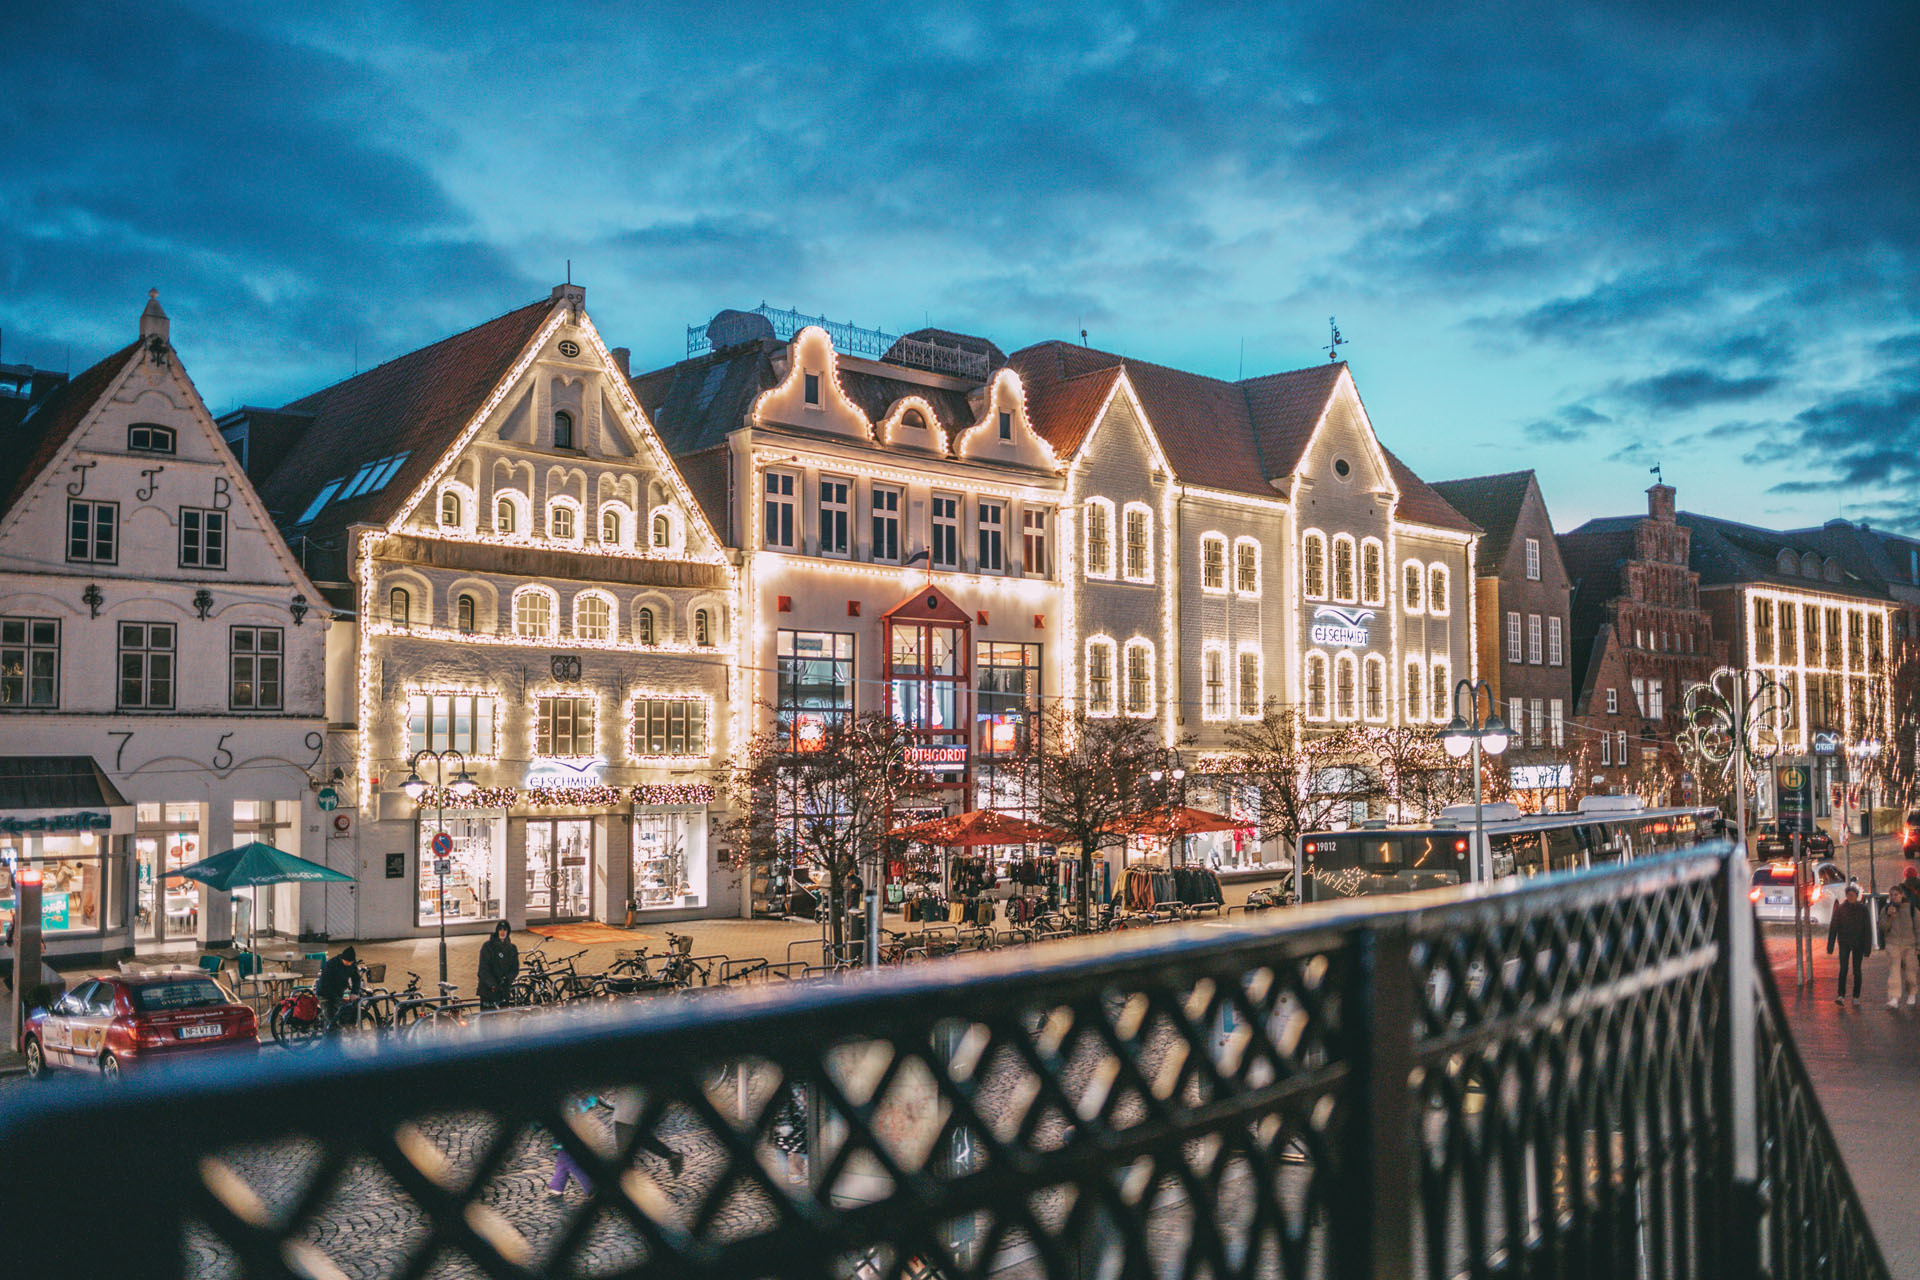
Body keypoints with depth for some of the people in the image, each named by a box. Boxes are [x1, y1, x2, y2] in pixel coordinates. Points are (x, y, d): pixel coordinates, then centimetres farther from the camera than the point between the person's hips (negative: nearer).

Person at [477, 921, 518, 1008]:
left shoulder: (512, 949, 10)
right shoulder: (487, 946, -1)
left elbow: (515, 969, 7)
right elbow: (484, 969, -7)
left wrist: (507, 979, -15)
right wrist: (493, 985, -19)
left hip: (504, 990, 3)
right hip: (488, 988, -3)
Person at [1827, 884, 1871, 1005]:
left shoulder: (1862, 908, 0)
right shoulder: (1840, 908, 0)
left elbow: (1868, 928, 0)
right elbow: (1834, 927, 1)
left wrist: (1867, 948, -4)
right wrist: (1830, 947, -2)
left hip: (1858, 943, 0)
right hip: (1844, 943, 0)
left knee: (1857, 970, 5)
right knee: (1843, 969, -10)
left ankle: (1856, 997, 14)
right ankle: (1841, 996, -13)